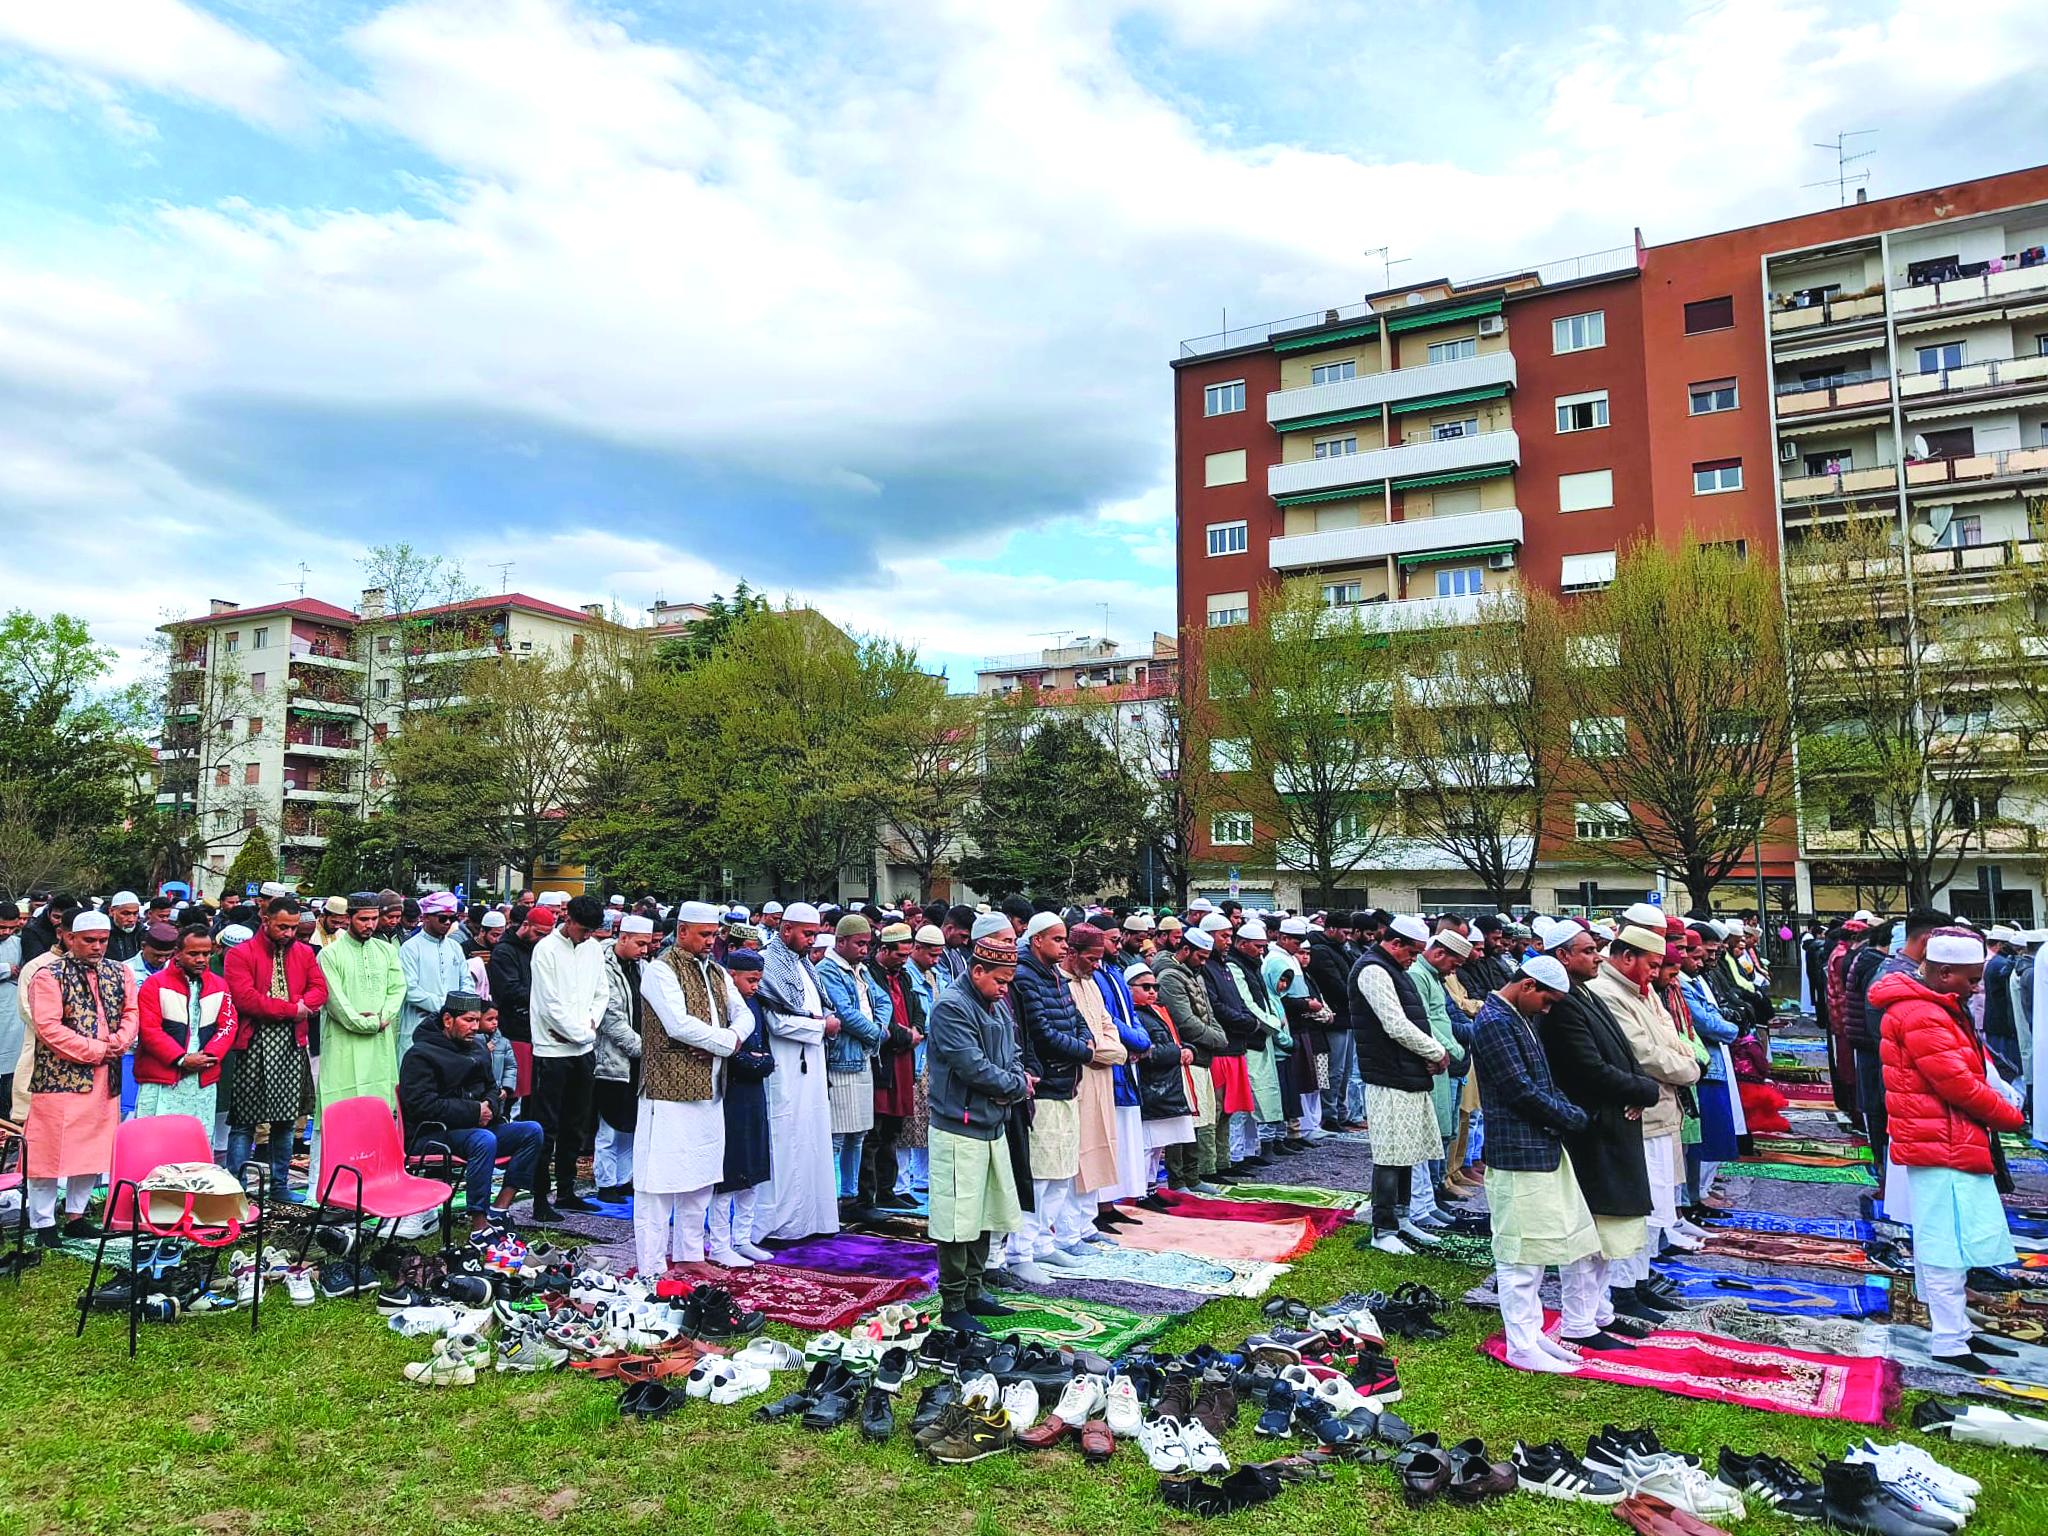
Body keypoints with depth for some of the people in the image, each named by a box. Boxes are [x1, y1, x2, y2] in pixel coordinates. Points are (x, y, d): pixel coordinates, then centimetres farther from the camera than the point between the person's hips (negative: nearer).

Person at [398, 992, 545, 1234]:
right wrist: (474, 1112, -18)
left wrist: (490, 1106, 0)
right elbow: (422, 1104, -18)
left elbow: (492, 1087, 26)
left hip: (478, 1127, 8)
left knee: (532, 1131, -13)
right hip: (431, 1134, -8)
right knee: (484, 1140, -36)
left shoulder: (479, 1048, 16)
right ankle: (479, 1227, -33)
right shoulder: (420, 1055, -8)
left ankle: (499, 1209, -17)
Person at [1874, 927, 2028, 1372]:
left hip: (1953, 1142, 11)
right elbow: (1957, 1084, -20)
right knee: (1946, 1242, -6)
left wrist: (2006, 1101, 0)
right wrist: (2010, 1117, -5)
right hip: (1940, 1146, -11)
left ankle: (1957, 1329, 26)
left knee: (1947, 1240, 16)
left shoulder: (1938, 1007, 15)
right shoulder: (1920, 1016, -20)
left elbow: (1971, 1064, 17)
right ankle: (1949, 1341, 0)